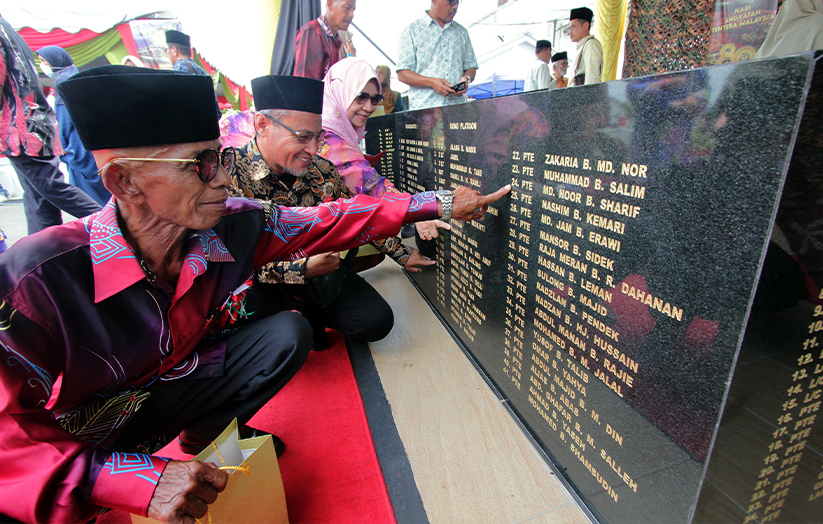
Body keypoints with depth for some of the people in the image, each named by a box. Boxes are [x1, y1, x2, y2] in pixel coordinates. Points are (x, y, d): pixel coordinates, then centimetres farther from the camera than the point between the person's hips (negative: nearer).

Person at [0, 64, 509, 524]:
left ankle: (203, 437, 8)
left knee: (287, 334, -15)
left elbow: (333, 221, -16)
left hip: (173, 385, 5)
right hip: (74, 442, -4)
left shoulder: (234, 226, -21)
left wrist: (439, 203, -14)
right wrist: (139, 479, -35)